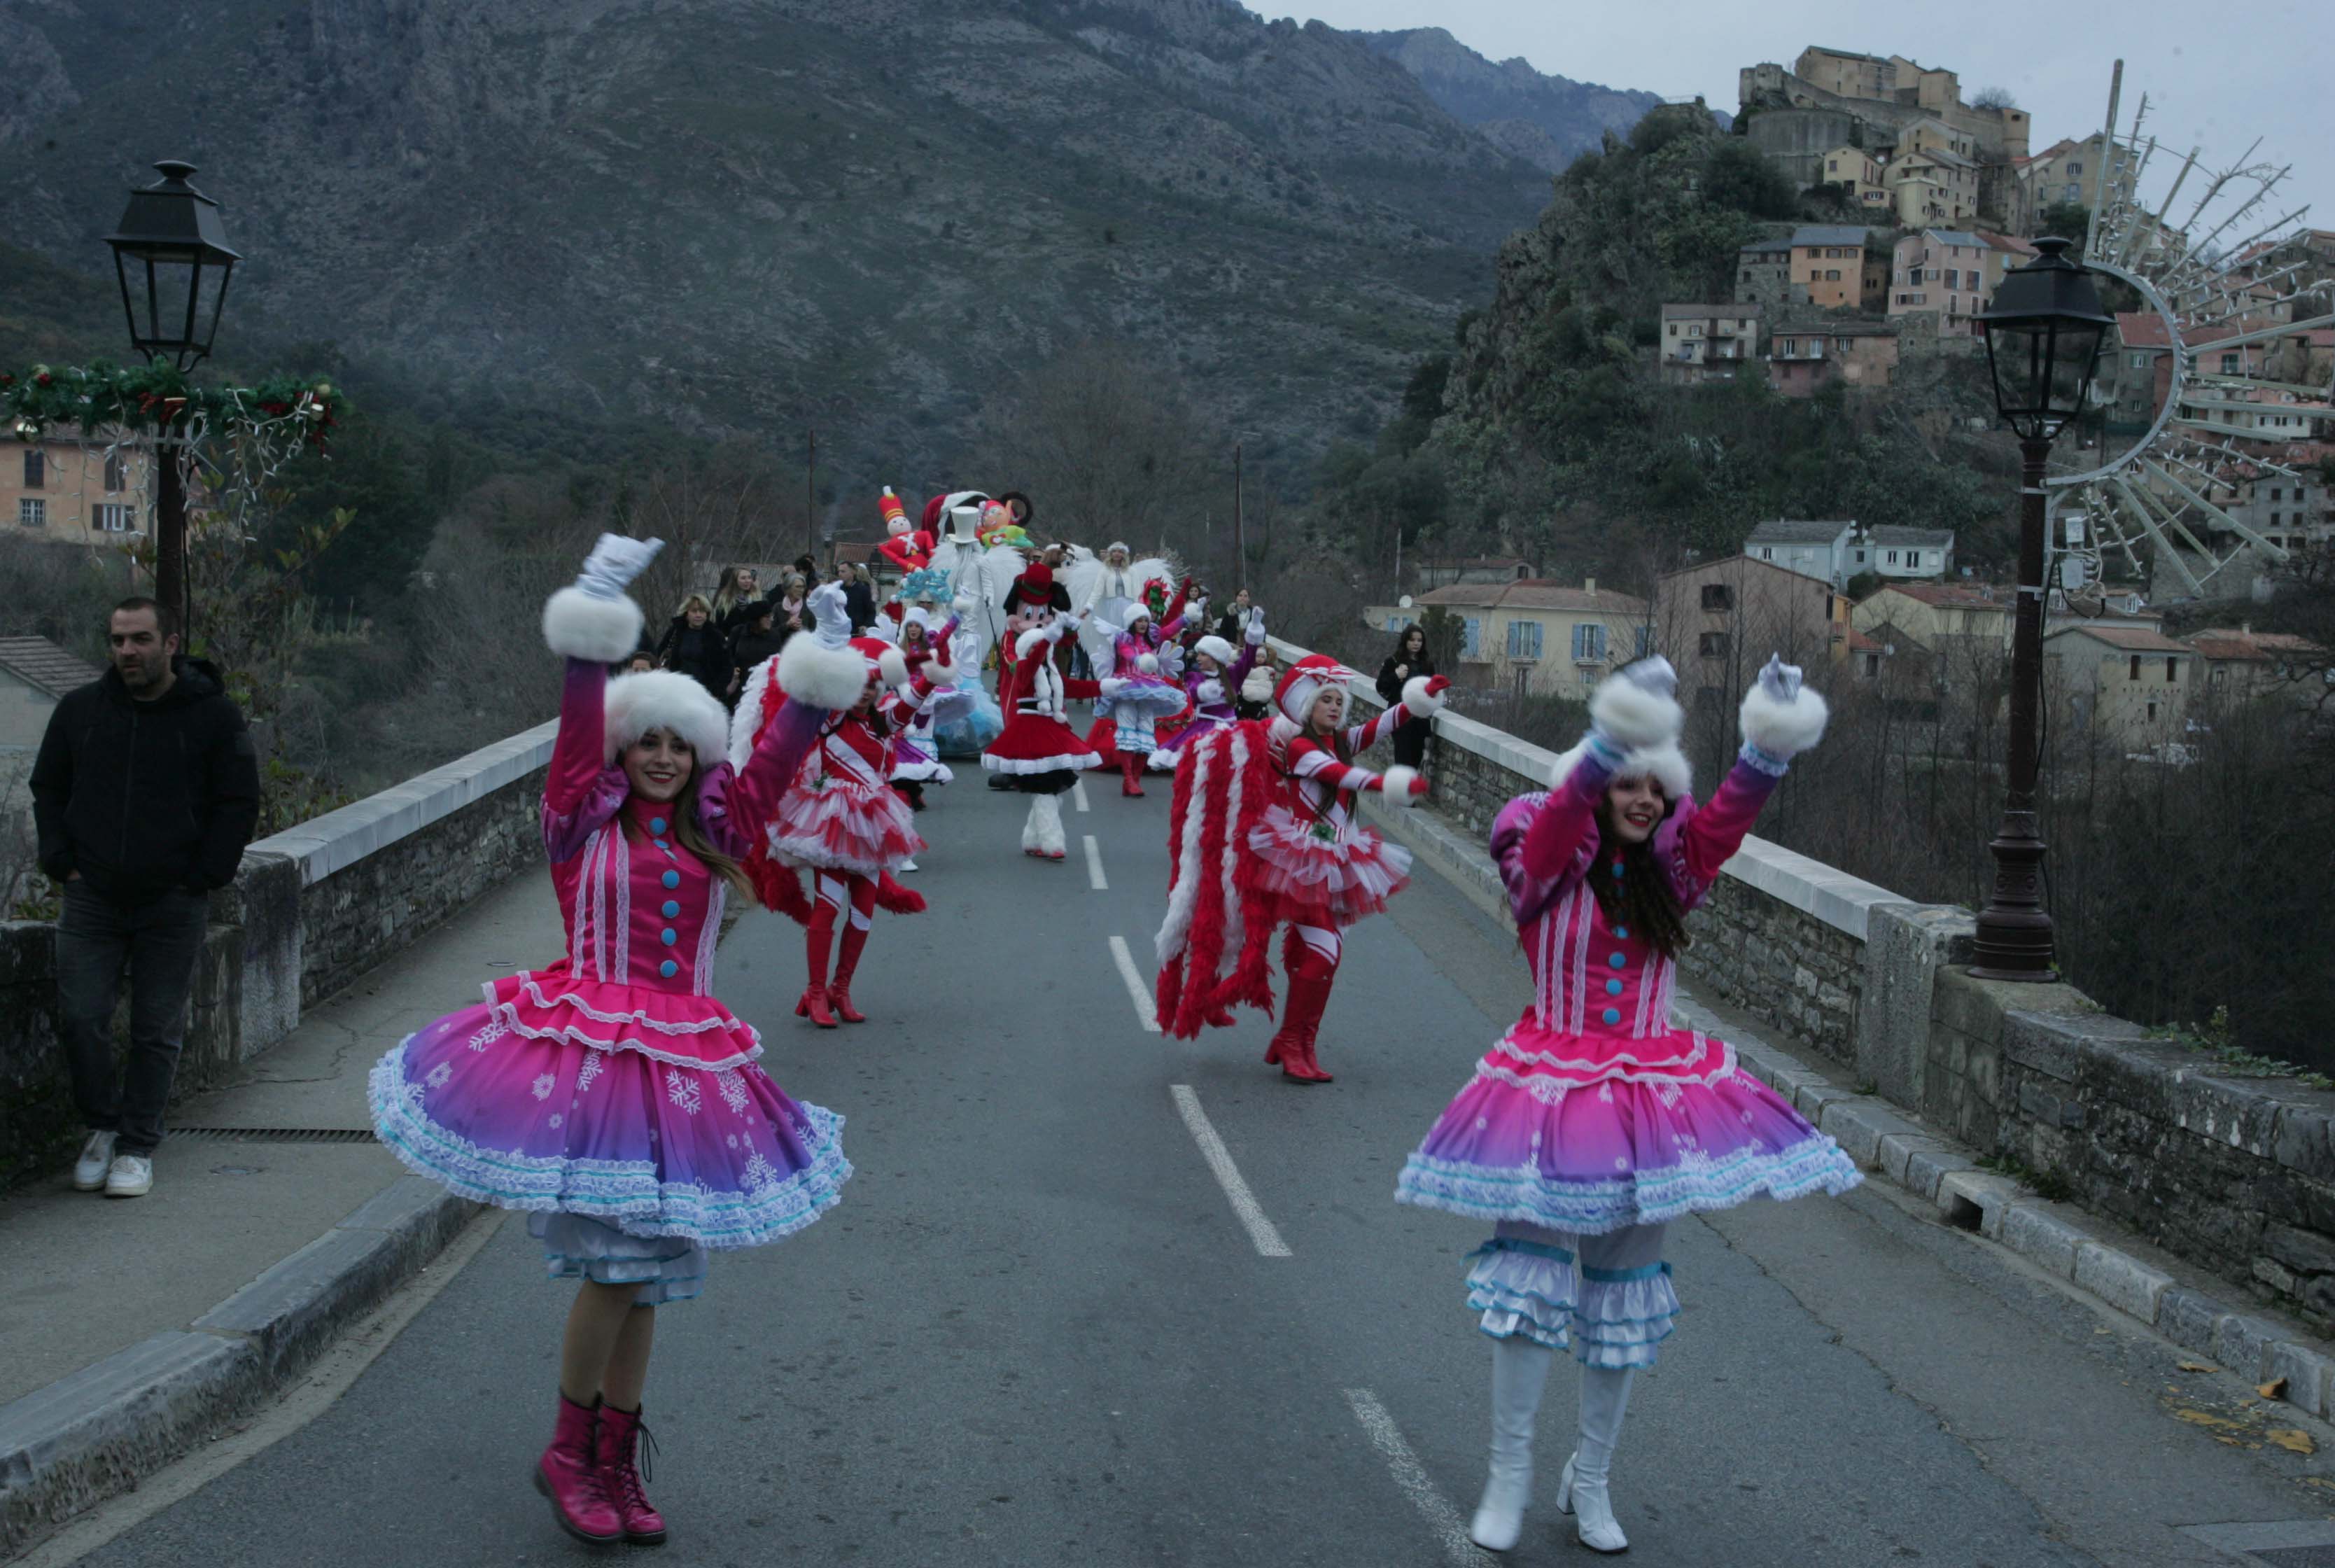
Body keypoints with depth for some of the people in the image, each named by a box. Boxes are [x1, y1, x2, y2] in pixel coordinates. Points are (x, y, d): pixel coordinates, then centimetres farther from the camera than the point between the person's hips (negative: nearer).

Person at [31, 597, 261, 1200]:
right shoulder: (79, 709, 6)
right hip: (91, 901, 2)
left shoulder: (213, 714, -2)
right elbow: (48, 788, 16)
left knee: (157, 1031, 3)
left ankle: (138, 1148, 14)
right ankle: (103, 1126, 20)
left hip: (174, 907, -2)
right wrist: (62, 863, 4)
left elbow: (240, 803, 2)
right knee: (81, 1020, -2)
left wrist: (203, 878, -6)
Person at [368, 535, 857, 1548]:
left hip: (682, 1063, 5)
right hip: (586, 1051, -5)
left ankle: (616, 1463, 21)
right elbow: (580, 729, -5)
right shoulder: (583, 823, 3)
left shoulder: (717, 833, 13)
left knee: (649, 1271, 8)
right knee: (615, 1259, -12)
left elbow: (775, 760, 9)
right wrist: (593, 628, -8)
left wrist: (816, 692, 1)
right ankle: (567, 1453, 7)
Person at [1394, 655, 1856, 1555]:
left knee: (1624, 1290, 10)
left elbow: (1729, 814, -11)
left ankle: (1591, 1483, 24)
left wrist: (1770, 746, -29)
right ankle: (1509, 1475, 11)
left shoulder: (1672, 867, 5)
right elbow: (1564, 808, -27)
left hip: (1652, 1091, 4)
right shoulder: (1547, 866, -6)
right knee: (1530, 1270, -3)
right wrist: (1615, 737, -43)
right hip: (1551, 1088, -4)